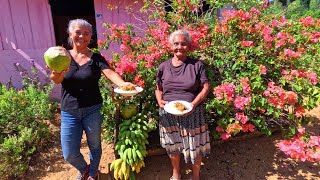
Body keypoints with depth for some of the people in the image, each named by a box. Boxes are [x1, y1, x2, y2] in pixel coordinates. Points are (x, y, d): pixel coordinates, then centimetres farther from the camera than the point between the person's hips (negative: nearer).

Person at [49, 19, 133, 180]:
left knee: (94, 146, 15)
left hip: (92, 111, -1)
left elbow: (109, 73, -20)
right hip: (69, 112, 1)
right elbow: (55, 79, -14)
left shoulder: (96, 58, -2)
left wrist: (123, 84, -42)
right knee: (69, 155, 6)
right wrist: (58, 73, -39)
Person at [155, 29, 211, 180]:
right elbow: (158, 89, 9)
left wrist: (194, 104, -18)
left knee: (195, 145, 10)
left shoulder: (197, 65, -4)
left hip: (192, 113, -2)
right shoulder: (163, 67, 2)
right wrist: (160, 101, -10)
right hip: (169, 113, 2)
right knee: (173, 145, 17)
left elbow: (205, 87, -4)